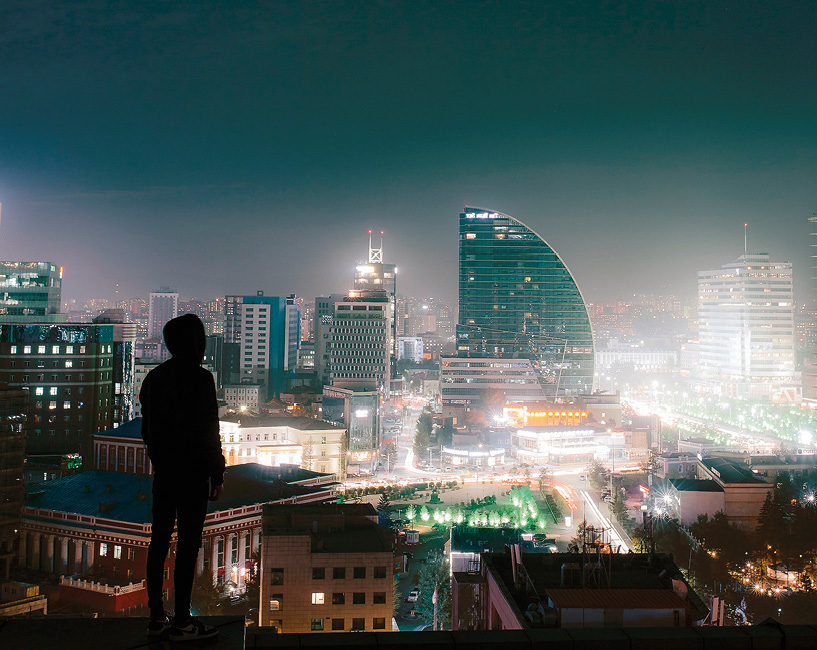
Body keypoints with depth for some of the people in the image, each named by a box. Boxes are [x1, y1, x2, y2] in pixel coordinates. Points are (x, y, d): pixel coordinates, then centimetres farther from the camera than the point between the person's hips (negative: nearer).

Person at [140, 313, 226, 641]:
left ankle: (157, 617, 20)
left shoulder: (154, 377, 8)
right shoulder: (199, 378, -14)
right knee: (187, 545, -1)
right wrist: (218, 476, -8)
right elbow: (209, 431, -15)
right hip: (193, 472, -7)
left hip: (163, 470, 7)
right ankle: (182, 622, 5)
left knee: (159, 541, 12)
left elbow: (146, 427, 14)